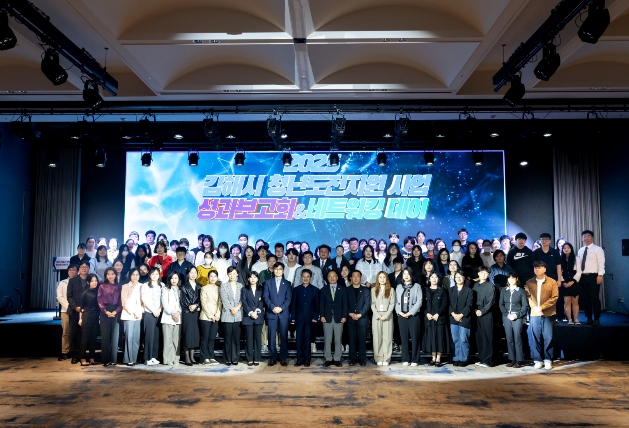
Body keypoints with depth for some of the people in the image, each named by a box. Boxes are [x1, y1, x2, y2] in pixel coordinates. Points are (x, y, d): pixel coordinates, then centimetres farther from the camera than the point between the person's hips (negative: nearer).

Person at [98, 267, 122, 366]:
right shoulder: (102, 286, 7)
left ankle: (114, 359, 4)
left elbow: (121, 301, 4)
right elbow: (100, 301, 2)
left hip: (116, 313, 0)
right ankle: (105, 360, 1)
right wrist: (106, 311, -12)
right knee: (105, 336, -2)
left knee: (115, 335, 0)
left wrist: (116, 311, -11)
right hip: (105, 313, 0)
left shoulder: (119, 286, 7)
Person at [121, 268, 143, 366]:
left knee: (136, 338, 1)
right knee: (129, 337, -9)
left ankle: (134, 358, 8)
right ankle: (128, 359, -4)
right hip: (128, 315, -3)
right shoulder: (125, 287, 5)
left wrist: (141, 311, -3)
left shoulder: (141, 287, 12)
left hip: (139, 315, 3)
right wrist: (132, 313, -7)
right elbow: (124, 302, 0)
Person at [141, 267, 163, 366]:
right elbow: (144, 300, -4)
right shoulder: (145, 286, 1)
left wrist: (159, 310, -6)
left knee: (156, 335, 4)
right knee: (149, 335, -4)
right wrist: (153, 311, -8)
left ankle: (154, 356, 10)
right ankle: (148, 358, 0)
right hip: (148, 313, -3)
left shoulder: (162, 285, 10)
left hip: (159, 313, 3)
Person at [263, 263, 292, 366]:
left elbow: (288, 299, 2)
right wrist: (272, 307, -13)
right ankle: (272, 357, 8)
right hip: (271, 313, 0)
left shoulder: (287, 283, 11)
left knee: (284, 336, 0)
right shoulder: (268, 282, 12)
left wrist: (281, 308, -14)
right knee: (271, 336, 0)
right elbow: (265, 297, 2)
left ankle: (283, 358, 7)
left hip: (284, 313, 0)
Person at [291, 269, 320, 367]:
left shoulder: (315, 290, 7)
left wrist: (315, 317, -5)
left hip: (310, 318, -1)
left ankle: (307, 359, 8)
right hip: (299, 318, 1)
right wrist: (293, 317, -1)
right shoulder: (296, 289, 9)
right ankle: (300, 359, 7)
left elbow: (317, 305, 4)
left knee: (308, 339, 1)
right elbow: (293, 304, 7)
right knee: (299, 339, 0)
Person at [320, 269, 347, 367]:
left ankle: (337, 359, 10)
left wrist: (344, 316, -5)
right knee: (327, 340, 2)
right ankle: (328, 359, 8)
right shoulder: (324, 289, 8)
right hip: (327, 318, 0)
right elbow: (321, 304, 5)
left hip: (339, 318, 0)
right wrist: (322, 316, -5)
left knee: (338, 340, 3)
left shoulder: (343, 289, 6)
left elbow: (345, 303, 3)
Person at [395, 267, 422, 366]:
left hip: (413, 315, -3)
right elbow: (396, 301, 9)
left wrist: (410, 313, -12)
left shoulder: (417, 286, 2)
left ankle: (415, 360, 5)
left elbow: (419, 301, -6)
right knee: (404, 338, 5)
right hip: (401, 316, 3)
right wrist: (399, 311, -8)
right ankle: (405, 359, 11)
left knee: (414, 338, -1)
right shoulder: (399, 287, 13)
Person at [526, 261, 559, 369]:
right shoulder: (529, 282, 8)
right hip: (534, 314, 2)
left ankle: (548, 360, 10)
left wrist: (542, 307, -12)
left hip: (548, 314, -2)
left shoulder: (552, 282, 2)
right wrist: (535, 308, -11)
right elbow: (528, 297, 5)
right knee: (535, 338, 4)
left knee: (548, 338, 1)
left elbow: (554, 297, -4)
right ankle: (537, 360, 11)